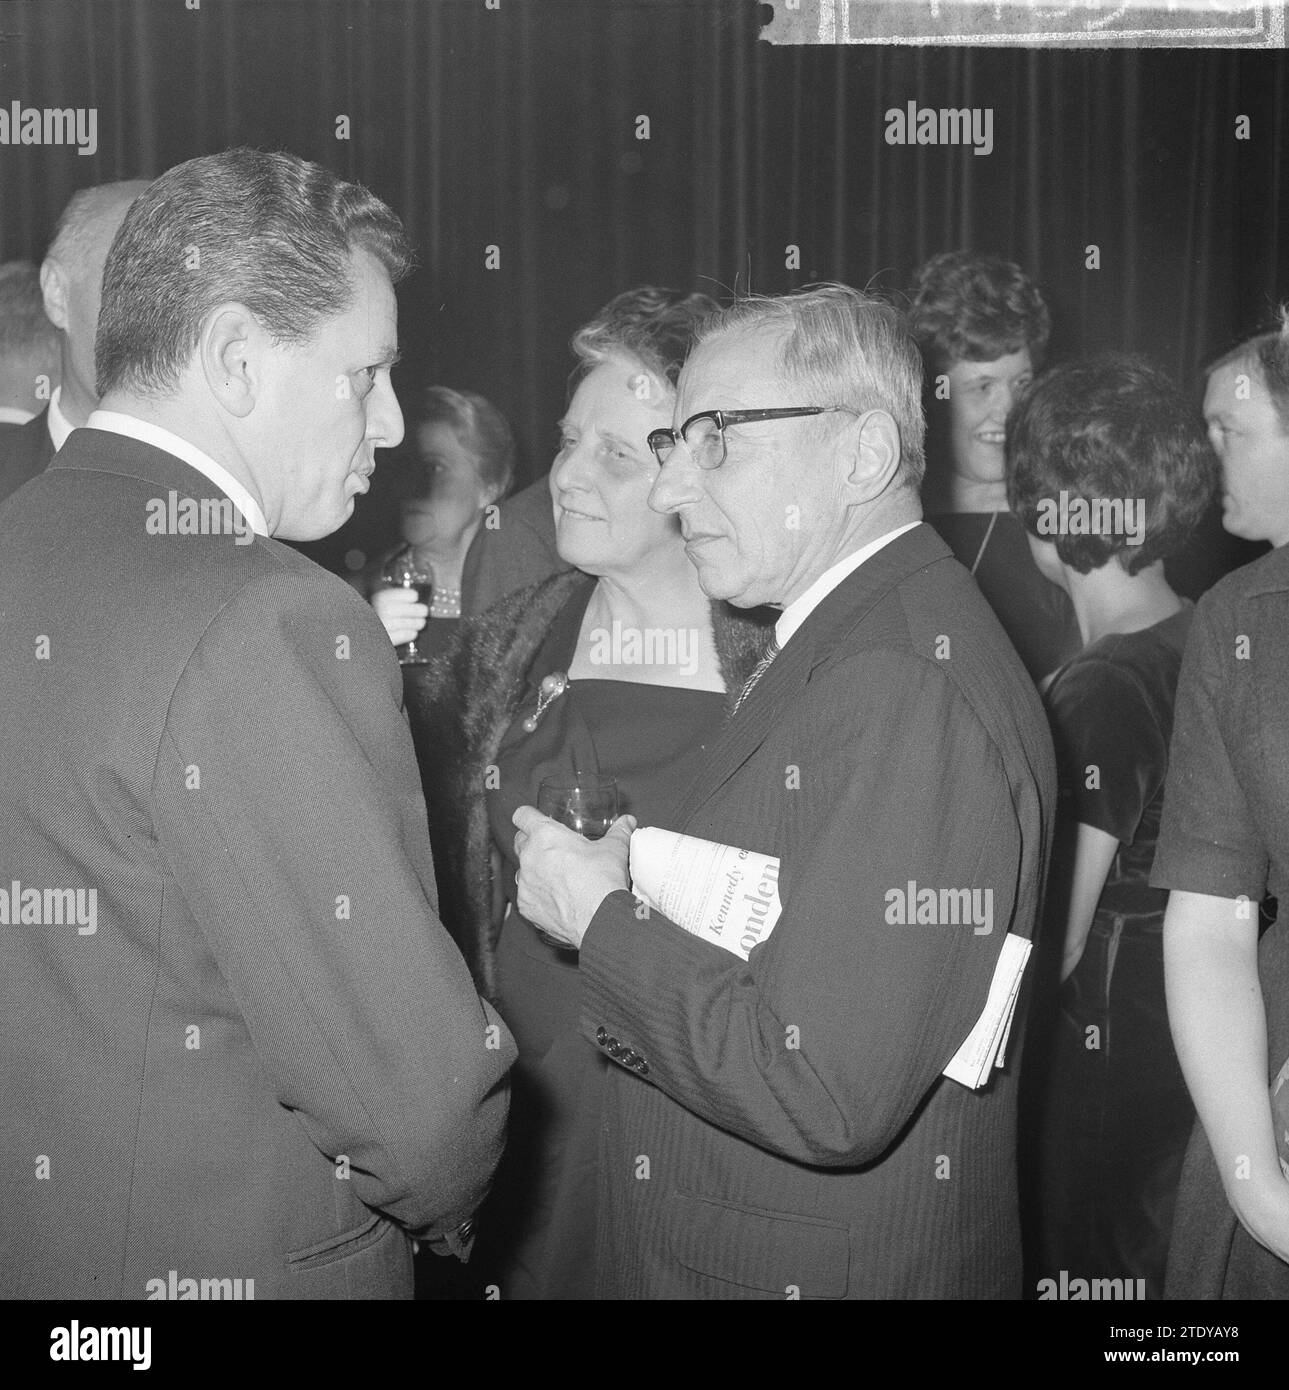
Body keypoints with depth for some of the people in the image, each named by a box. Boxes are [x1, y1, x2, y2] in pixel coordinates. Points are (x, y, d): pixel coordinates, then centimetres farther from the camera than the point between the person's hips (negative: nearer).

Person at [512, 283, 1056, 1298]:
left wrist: (601, 919, -18)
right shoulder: (838, 647, 7)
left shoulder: (913, 690, -25)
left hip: (828, 1268, -8)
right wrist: (637, 882, -6)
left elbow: (827, 1098, -29)